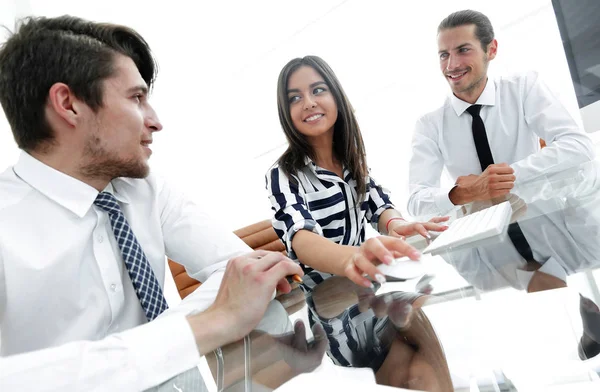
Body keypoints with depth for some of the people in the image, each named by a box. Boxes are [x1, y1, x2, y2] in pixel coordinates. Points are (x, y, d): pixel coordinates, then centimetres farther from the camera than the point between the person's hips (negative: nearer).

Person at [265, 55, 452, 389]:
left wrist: (395, 225, -28)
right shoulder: (284, 176, -14)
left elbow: (380, 206, -3)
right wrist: (352, 257, -51)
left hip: (373, 289, 5)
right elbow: (301, 240, -30)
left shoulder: (353, 159, 5)